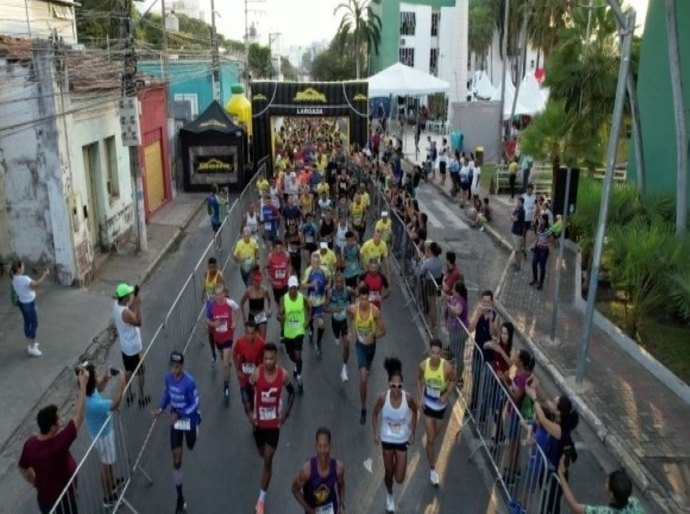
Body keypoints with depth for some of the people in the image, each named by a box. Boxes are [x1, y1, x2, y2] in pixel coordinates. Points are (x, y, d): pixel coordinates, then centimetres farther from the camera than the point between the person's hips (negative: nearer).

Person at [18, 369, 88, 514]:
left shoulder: (29, 444, -14)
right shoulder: (57, 444, -35)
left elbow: (23, 469, 4)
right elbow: (78, 418, -31)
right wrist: (83, 384, -29)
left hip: (43, 497, 7)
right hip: (61, 499, -6)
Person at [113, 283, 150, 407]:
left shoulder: (116, 304, -8)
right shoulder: (125, 312, -33)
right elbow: (138, 322, -22)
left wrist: (134, 302, -8)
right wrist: (138, 305, -24)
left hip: (124, 346, 8)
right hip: (134, 347, -8)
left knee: (128, 371, 24)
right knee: (140, 373, 11)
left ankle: (129, 395, 39)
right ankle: (142, 398, 25)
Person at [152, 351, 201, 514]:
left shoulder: (189, 382, -30)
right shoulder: (167, 377, -14)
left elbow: (195, 404, -20)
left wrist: (179, 415, -26)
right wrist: (161, 409, -9)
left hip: (189, 420, -3)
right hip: (175, 421, 3)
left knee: (191, 447, 26)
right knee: (176, 459, 2)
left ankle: (195, 431, 63)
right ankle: (180, 497, 13)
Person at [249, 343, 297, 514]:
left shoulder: (283, 375, -18)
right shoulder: (257, 373, -19)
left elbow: (291, 392, 1)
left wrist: (286, 412, -8)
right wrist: (249, 413, -6)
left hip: (274, 423, -1)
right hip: (259, 421, 1)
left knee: (268, 461, -1)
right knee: (262, 455, 20)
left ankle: (262, 499, 12)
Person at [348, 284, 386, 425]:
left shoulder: (375, 311, -24)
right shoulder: (353, 309, -19)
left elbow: (383, 331, -15)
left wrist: (374, 336, -33)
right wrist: (350, 330, 8)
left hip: (371, 345, 1)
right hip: (360, 344, -1)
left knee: (366, 370, 28)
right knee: (363, 378, -15)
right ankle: (363, 409, -4)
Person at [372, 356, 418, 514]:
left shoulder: (408, 398, -23)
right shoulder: (382, 398, -23)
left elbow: (414, 412, -1)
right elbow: (375, 415, -3)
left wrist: (412, 433, 2)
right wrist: (376, 433, -8)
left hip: (402, 440, 0)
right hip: (387, 439, 0)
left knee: (400, 479, 3)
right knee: (389, 473, 16)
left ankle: (388, 477, 41)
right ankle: (389, 496, 49)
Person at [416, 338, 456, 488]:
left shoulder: (447, 367, -28)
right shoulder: (423, 365, -23)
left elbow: (453, 381, -8)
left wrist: (447, 395, -22)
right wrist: (420, 397, -7)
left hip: (441, 403, 1)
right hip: (428, 403, -1)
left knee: (436, 433, 25)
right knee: (430, 439, 0)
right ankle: (432, 469, 17)